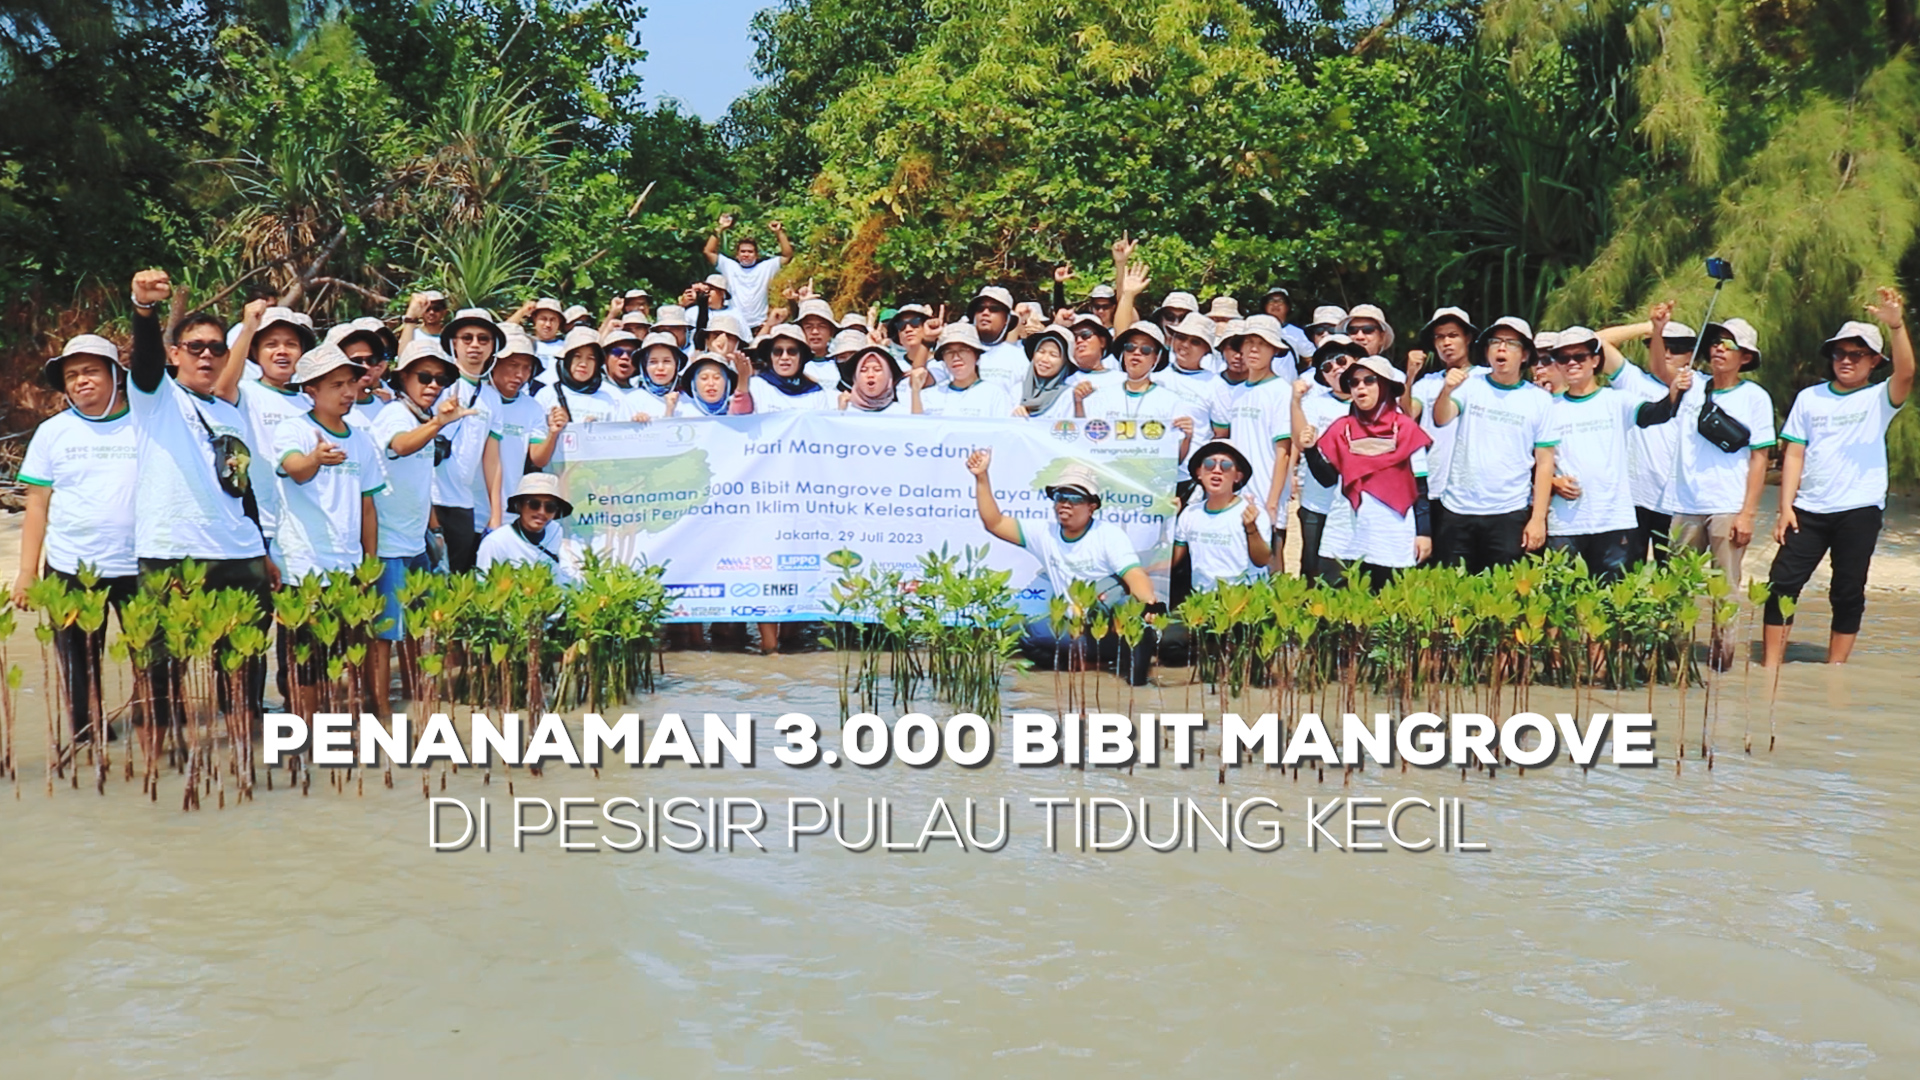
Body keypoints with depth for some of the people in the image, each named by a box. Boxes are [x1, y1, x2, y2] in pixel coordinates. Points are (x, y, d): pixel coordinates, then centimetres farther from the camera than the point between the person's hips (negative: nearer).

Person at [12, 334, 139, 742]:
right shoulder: (52, 432, 7)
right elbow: (37, 505, 7)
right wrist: (27, 572, 2)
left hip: (139, 568, -2)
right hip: (69, 570, 2)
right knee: (79, 669, 8)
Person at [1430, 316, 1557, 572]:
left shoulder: (1540, 399, 3)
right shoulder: (1469, 386, 4)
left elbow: (1544, 462, 2)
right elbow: (1441, 419, -13)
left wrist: (1538, 518, -3)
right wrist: (1446, 390, -34)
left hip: (1509, 515, -1)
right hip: (1457, 512, 1)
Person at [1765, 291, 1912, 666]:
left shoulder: (1879, 399, 3)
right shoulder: (1809, 398, 9)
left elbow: (1905, 373, -19)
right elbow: (1794, 455, 7)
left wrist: (1896, 326, -34)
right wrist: (1785, 507, -1)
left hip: (1859, 510, -2)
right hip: (1808, 510, 2)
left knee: (1848, 594, 3)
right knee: (1782, 583, -4)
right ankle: (1771, 668, 3)